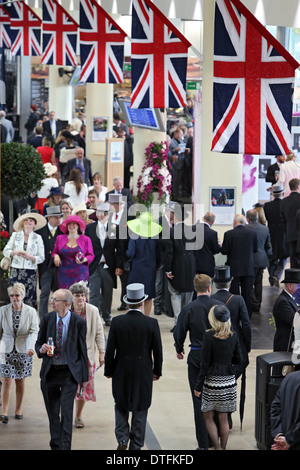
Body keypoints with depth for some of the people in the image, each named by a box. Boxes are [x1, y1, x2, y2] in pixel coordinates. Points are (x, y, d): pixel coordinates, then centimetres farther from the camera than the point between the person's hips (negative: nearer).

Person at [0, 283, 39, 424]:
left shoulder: (31, 311, -5)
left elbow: (34, 331, -9)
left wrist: (31, 347, -24)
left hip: (23, 351, 0)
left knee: (20, 381, 9)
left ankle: (19, 409, 24)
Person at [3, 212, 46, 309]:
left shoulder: (37, 238, 7)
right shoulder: (15, 235, 12)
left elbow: (41, 258, 2)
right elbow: (5, 251, 8)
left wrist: (29, 257, -14)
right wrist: (15, 252, -12)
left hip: (31, 272, -1)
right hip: (16, 270, 1)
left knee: (29, 299, -7)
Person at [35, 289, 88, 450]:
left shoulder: (79, 322, -7)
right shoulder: (48, 318, 0)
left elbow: (82, 349, 0)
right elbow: (38, 343, 10)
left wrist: (84, 376, 2)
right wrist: (41, 350, -16)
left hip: (69, 373, -3)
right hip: (49, 372, 3)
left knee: (66, 411, -12)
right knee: (52, 413, 11)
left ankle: (64, 447, -7)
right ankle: (55, 446, 26)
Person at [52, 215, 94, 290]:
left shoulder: (86, 239, 4)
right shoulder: (60, 238, 9)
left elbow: (91, 255, 7)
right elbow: (54, 252, 17)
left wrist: (84, 260, -12)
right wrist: (56, 256, -5)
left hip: (80, 274, -1)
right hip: (64, 274, 2)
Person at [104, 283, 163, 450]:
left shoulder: (117, 322, -10)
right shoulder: (152, 323, -11)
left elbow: (110, 350, -5)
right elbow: (158, 350, -4)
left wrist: (109, 370, 8)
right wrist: (157, 371, 10)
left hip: (122, 372, 1)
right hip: (143, 373, 0)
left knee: (121, 405, 19)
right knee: (141, 408, 11)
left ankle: (122, 438, 6)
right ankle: (136, 445, 16)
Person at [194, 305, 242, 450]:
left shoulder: (209, 336, -13)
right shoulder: (233, 335, 0)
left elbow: (205, 363, -12)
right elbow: (237, 360, 7)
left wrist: (199, 385, -6)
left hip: (212, 380, -4)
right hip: (229, 381, 4)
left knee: (208, 417, 8)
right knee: (223, 419, 12)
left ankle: (218, 447, -1)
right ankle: (223, 447, 16)